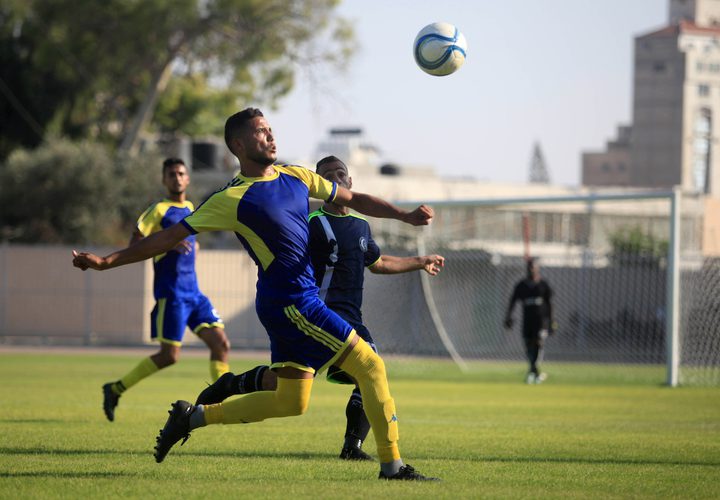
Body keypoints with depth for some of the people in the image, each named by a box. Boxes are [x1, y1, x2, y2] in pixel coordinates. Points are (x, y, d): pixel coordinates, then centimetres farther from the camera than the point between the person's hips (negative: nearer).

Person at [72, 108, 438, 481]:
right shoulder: (233, 199, -10)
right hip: (289, 301, -8)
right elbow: (171, 236, -8)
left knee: (290, 402, 13)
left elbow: (353, 199, 20)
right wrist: (106, 262, -12)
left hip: (299, 302, 8)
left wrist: (405, 215, 6)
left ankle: (194, 416, 21)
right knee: (370, 366, -9)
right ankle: (392, 466, -3)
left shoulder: (296, 177, 11)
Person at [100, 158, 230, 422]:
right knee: (169, 355, -7)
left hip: (193, 291, 7)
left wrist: (191, 247, 14)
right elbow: (134, 244, -11)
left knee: (220, 343, -4)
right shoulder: (159, 210, -6)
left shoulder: (190, 209, 16)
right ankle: (116, 389, 7)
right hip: (171, 292, -7)